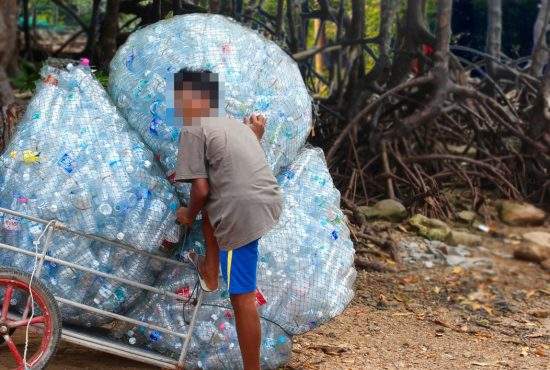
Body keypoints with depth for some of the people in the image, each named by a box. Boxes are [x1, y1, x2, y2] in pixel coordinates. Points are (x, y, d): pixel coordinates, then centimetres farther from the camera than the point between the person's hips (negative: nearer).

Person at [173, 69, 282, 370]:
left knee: (242, 296, -3)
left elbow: (201, 189, -7)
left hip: (242, 214, -8)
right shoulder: (235, 124, 22)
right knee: (211, 205, 34)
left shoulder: (193, 131, -1)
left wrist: (188, 214, 10)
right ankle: (210, 274, 36)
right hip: (270, 202, 8)